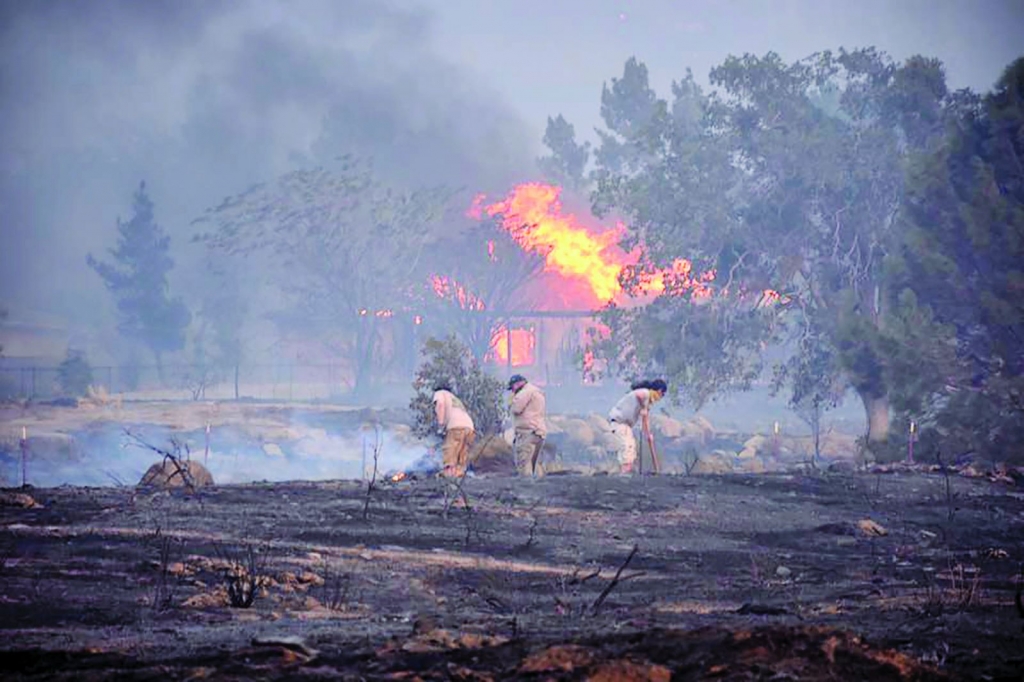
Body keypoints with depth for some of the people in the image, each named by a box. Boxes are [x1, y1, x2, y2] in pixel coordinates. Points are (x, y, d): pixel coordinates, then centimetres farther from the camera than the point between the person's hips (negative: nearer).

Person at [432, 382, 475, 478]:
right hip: (469, 427, 7)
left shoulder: (440, 393, 21)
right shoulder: (455, 399, 41)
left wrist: (441, 426, -7)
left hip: (457, 426, -7)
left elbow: (440, 404, -1)